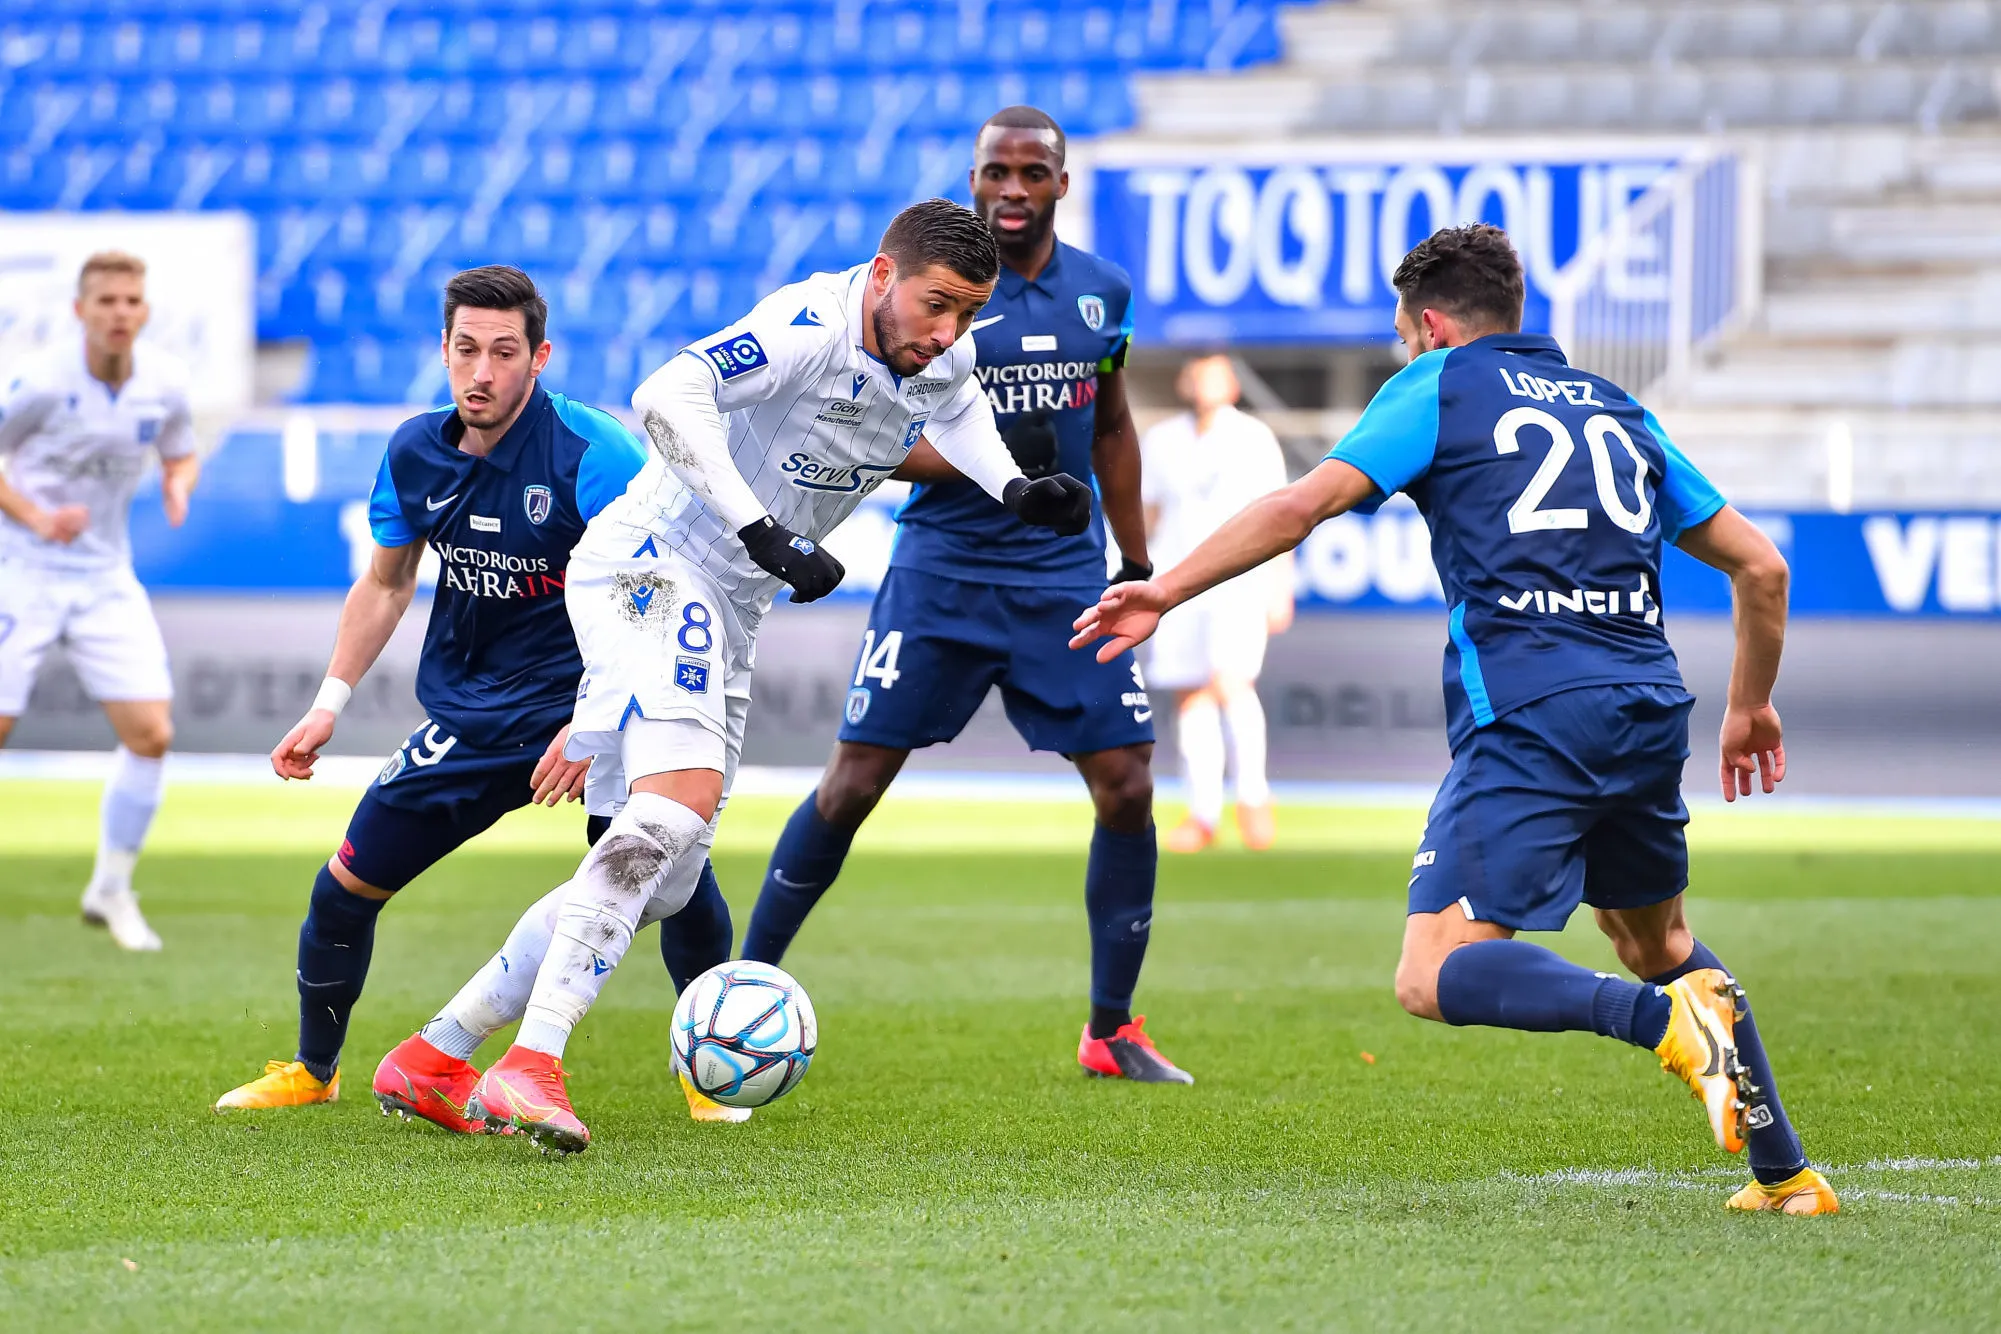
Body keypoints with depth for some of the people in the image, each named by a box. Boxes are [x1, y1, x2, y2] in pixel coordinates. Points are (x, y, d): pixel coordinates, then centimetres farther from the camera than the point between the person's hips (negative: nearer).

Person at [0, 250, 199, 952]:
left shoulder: (165, 382, -3)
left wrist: (179, 485, -9)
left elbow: (181, 455, 15)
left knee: (151, 734, -5)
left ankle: (111, 889, 12)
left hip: (104, 578, 4)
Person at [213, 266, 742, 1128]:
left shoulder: (592, 453, -18)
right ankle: (312, 1072, 26)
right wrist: (331, 701, 9)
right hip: (466, 717, 5)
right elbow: (386, 582, 16)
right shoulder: (416, 452, -1)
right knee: (344, 885, 1)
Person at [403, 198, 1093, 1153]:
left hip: (728, 610, 10)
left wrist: (1016, 491, 12)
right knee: (682, 799, -31)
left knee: (657, 885, 11)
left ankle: (434, 1055, 19)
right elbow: (666, 398, -37)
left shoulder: (941, 359, 3)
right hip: (652, 566, -10)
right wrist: (763, 533, -39)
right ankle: (530, 1066, -37)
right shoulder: (813, 326, -24)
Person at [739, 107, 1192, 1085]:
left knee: (1127, 786, -4)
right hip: (941, 571, -3)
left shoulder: (1102, 291, 7)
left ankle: (1111, 1031, 8)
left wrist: (1137, 562, 18)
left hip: (1065, 577, 3)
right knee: (852, 783, -4)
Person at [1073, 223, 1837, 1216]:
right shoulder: (1618, 410, 25)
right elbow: (1759, 565, 25)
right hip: (1648, 711, 6)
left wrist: (1165, 592, 1)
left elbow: (1301, 506, -4)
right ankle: (1785, 1173, 21)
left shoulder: (1440, 387, 9)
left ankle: (1662, 1021, -31)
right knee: (1656, 940, 27)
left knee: (1437, 976, -9)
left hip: (1527, 716, -6)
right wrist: (1751, 709, 38)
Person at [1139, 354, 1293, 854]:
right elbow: (1147, 512, 15)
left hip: (1241, 575, -3)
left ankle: (1253, 795, -2)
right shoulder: (1160, 442, 7)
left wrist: (1281, 590, -1)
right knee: (1191, 696, 1)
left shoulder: (1255, 438, -1)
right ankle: (1204, 813, 9)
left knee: (1231, 682, -19)